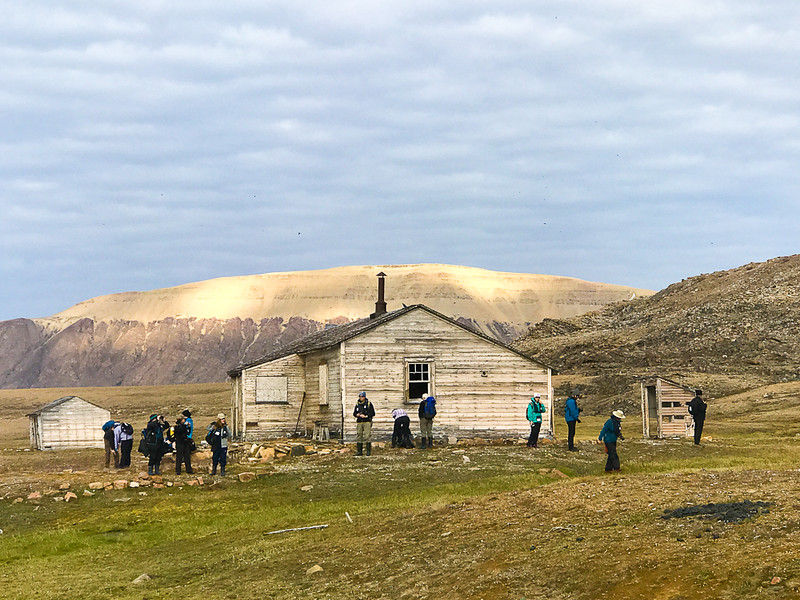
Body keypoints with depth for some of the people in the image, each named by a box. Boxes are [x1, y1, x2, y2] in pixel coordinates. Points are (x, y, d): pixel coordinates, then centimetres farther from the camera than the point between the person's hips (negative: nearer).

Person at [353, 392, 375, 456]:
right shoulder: (357, 404, 13)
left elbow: (373, 413, -1)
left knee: (367, 436, -10)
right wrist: (357, 415, -4)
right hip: (359, 422, 4)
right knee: (359, 436, 2)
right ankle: (359, 451, 8)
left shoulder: (369, 404, 1)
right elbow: (354, 413, 18)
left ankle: (368, 451, -5)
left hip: (367, 422, -4)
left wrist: (366, 416, -12)